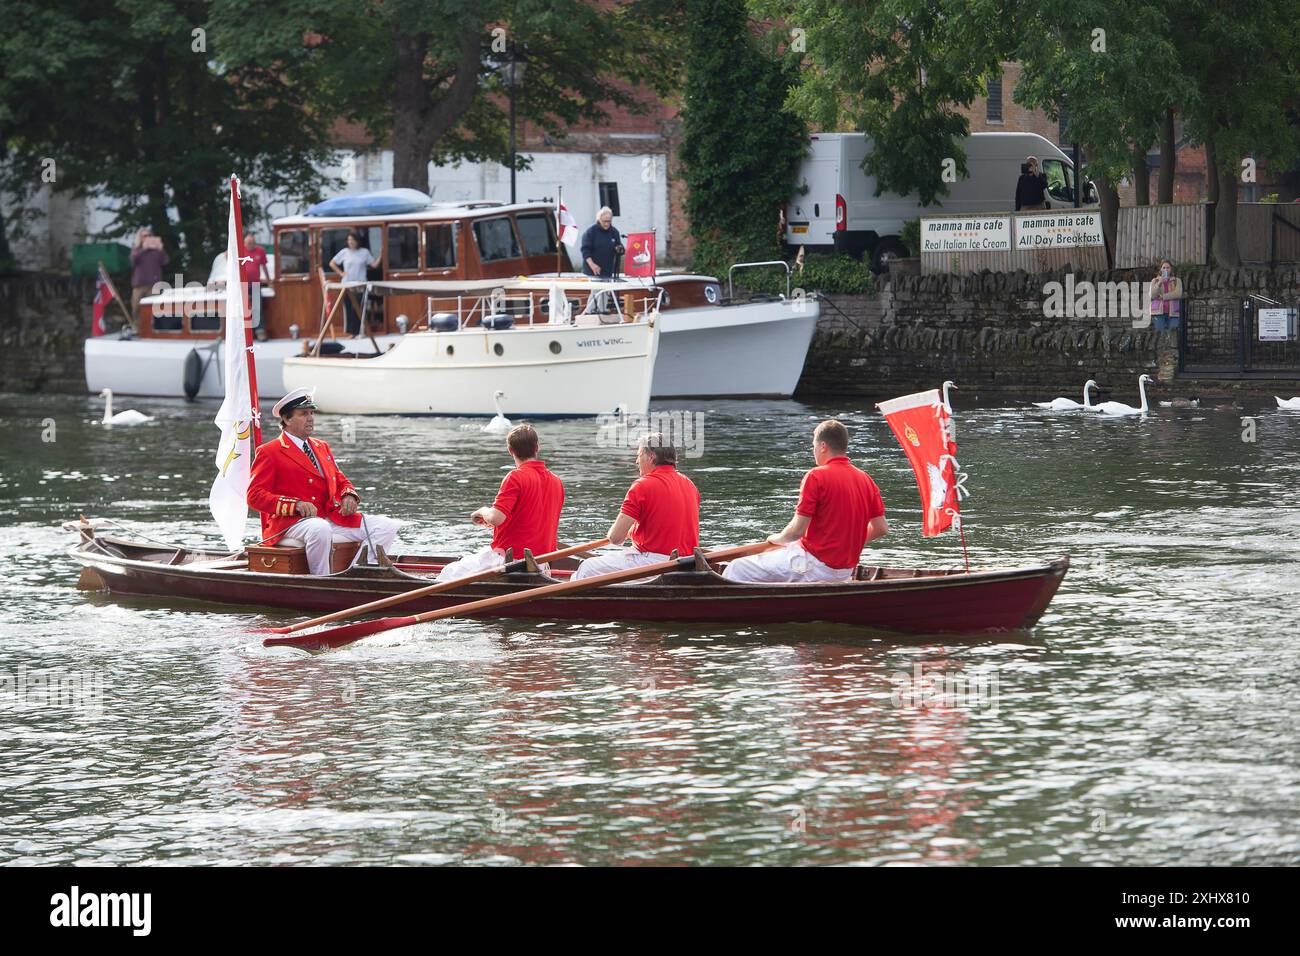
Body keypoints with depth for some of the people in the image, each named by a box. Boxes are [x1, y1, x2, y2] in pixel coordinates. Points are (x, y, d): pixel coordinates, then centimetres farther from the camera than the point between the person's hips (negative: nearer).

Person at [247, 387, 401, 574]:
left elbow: (342, 482, 29)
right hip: (291, 524, -7)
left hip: (332, 518, 7)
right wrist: (296, 505, -18)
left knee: (386, 526, -9)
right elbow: (255, 496, -6)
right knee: (319, 529, -42)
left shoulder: (322, 448, 25)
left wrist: (349, 496, 2)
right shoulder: (269, 452, 2)